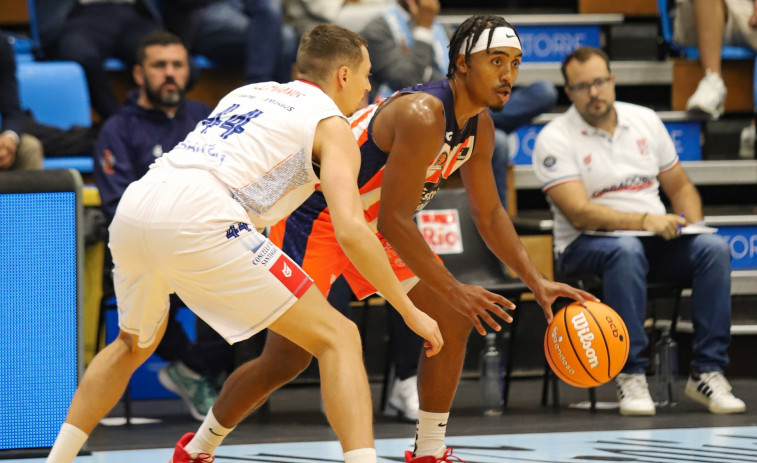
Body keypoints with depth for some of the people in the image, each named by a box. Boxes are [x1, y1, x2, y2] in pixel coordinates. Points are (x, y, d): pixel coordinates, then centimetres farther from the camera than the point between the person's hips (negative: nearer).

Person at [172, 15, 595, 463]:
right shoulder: (423, 115, -32)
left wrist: (537, 282, -2)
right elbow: (394, 220, -32)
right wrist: (452, 289, -32)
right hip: (313, 219, -9)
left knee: (453, 322, 0)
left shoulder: (479, 126, -3)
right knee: (286, 360, -11)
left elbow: (490, 215, 9)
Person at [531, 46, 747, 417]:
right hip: (585, 247, -5)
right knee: (626, 251, -39)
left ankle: (707, 372, -22)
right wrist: (645, 221, -28)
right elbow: (580, 214, -17)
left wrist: (690, 225, -4)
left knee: (714, 248, -23)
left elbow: (680, 186, 18)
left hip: (655, 243, 5)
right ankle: (631, 376, -35)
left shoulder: (645, 121, 11)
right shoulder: (555, 139, -6)